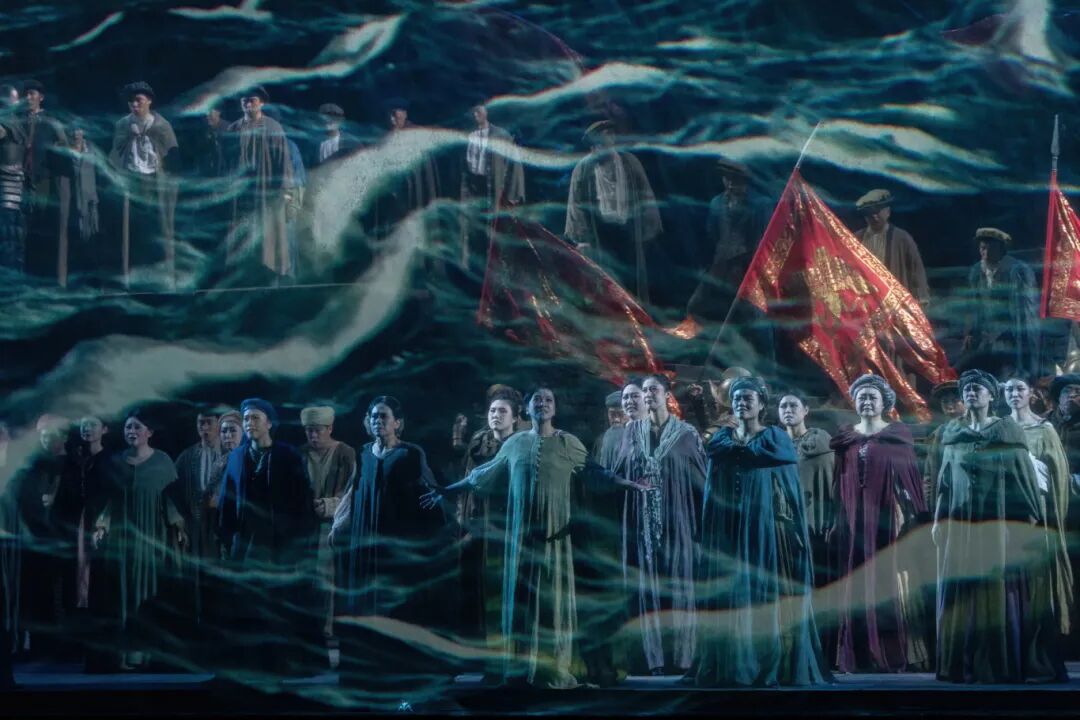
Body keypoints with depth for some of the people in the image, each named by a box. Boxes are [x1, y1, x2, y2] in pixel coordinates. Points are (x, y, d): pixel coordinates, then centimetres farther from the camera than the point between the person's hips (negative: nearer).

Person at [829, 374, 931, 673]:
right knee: (857, 587, 1)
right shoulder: (845, 437, 11)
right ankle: (861, 655, 3)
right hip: (854, 521, 3)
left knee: (889, 585, -4)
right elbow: (838, 484, 12)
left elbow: (909, 477, -1)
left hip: (887, 519, -3)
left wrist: (907, 515, -12)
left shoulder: (897, 435, 3)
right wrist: (836, 522, 6)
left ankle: (895, 654, -1)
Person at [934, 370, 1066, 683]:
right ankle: (967, 663, 4)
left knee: (1004, 589, -5)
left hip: (1003, 521, -3)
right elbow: (945, 478, 14)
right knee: (964, 593, 0)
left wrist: (1032, 516, -7)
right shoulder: (952, 432, 11)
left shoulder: (1009, 430, 2)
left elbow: (1025, 473, -1)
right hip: (961, 522, 3)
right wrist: (939, 519, 9)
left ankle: (1007, 662, -1)